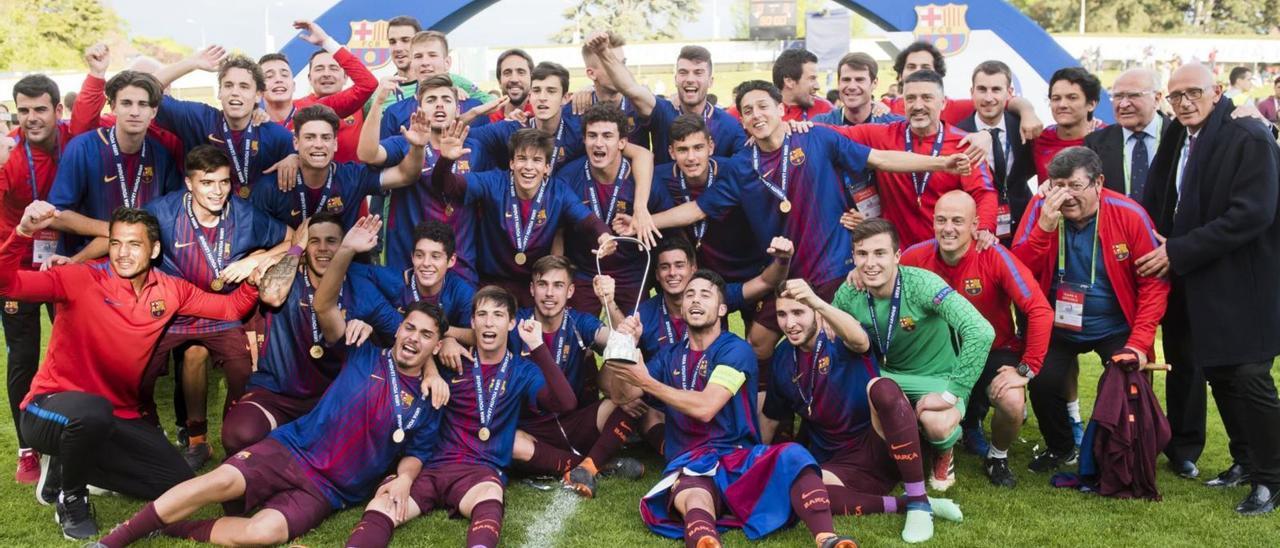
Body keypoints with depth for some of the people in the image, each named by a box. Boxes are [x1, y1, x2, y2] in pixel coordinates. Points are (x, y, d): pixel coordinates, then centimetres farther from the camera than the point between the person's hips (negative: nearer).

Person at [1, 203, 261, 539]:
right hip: (50, 408, -5)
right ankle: (70, 497, -9)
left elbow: (230, 308, 8)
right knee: (93, 411, -41)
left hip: (118, 416, 5)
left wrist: (253, 279, -12)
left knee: (178, 483, -4)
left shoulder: (170, 291, 0)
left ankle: (70, 465, 14)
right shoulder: (81, 279, -14)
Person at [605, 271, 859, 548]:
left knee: (791, 456, -35)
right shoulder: (670, 356, 18)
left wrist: (647, 382, -14)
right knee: (695, 502, -39)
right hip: (689, 465, 1)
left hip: (740, 457, -1)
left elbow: (705, 407, -13)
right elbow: (623, 395, 9)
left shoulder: (735, 350, 0)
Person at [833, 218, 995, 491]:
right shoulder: (849, 294, -13)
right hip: (888, 376, 4)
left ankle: (944, 452, 6)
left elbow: (981, 332, -36)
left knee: (936, 423, -35)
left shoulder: (921, 284, -27)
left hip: (936, 378, -4)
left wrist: (952, 393, -32)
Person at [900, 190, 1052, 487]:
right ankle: (970, 418, 19)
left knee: (1013, 404, -31)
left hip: (994, 351, -2)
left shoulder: (994, 257, -21)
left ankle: (997, 458, 7)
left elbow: (1040, 310, -23)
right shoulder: (917, 256, -13)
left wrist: (1026, 370, -24)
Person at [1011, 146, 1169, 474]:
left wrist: (1139, 343, -18)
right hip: (1057, 326, 1)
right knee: (1042, 381, -19)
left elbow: (1154, 282, -10)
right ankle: (1061, 449, 13)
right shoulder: (1041, 209, -9)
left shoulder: (1129, 215, -13)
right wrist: (1045, 225, -28)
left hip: (1115, 329, -1)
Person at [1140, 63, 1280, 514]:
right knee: (1217, 374, 14)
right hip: (1199, 284, 7)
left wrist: (1177, 252, -21)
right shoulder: (1177, 139, 9)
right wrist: (1158, 245, -3)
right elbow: (1161, 204, 16)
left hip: (1240, 284, -7)